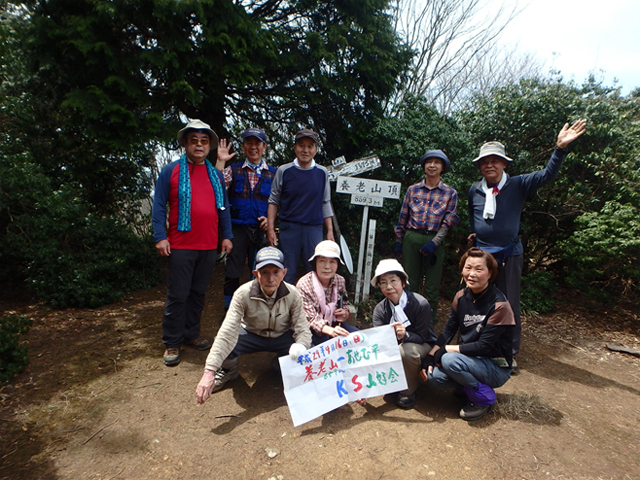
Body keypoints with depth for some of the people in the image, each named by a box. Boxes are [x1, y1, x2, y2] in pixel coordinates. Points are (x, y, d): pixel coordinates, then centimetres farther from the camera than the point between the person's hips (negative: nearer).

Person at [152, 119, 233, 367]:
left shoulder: (216, 174, 14)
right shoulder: (171, 171, 2)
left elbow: (224, 207, 16)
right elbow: (159, 206, 0)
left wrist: (227, 236, 9)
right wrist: (160, 237, -9)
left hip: (209, 246, 4)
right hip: (180, 246, -4)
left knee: (198, 293, 12)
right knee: (177, 295, 1)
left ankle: (191, 334, 27)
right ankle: (172, 343, 15)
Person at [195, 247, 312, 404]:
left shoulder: (292, 294, -21)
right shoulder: (243, 294, -26)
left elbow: (302, 330, -19)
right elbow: (227, 333, -33)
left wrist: (301, 346, -44)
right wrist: (209, 371, -43)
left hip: (282, 336, 1)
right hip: (251, 334, -1)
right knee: (222, 346, -32)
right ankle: (229, 371, 8)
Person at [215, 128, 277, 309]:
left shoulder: (273, 174, 9)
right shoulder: (233, 170, 8)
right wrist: (220, 161, -12)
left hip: (261, 231, 1)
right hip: (237, 229, 0)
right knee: (232, 274, 4)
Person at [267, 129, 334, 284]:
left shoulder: (322, 173, 6)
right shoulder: (284, 171, 1)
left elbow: (325, 203, 11)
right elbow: (274, 201, 4)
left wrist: (330, 230, 6)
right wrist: (270, 229, -3)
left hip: (314, 229, 2)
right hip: (289, 228, -1)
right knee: (287, 273, 5)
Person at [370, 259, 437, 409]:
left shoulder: (421, 304, -24)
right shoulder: (380, 309, -13)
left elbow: (421, 337, -21)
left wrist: (405, 335, -43)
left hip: (423, 346, -4)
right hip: (395, 347, 4)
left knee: (407, 350, -37)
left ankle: (409, 391, -7)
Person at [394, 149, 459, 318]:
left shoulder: (450, 193, 4)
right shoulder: (413, 190, 8)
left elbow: (448, 222, -3)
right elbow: (403, 218, 9)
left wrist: (434, 243, -14)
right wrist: (398, 241, 7)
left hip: (435, 241, -1)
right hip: (411, 239, 1)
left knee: (431, 286, 6)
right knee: (409, 283, 6)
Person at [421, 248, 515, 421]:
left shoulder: (498, 305, -20)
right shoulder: (461, 296, -2)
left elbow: (485, 346, -22)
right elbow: (448, 331, 0)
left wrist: (446, 349, -20)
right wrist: (430, 356, -12)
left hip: (496, 367, -5)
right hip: (470, 358, 5)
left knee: (450, 360, -31)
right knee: (433, 374, -19)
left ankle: (484, 397, -4)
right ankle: (469, 387, 9)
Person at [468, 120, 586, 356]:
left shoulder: (517, 185, -6)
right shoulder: (474, 190, 2)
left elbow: (546, 175, -19)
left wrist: (560, 147, -30)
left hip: (509, 254, -3)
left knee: (509, 303, 7)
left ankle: (510, 350, 23)